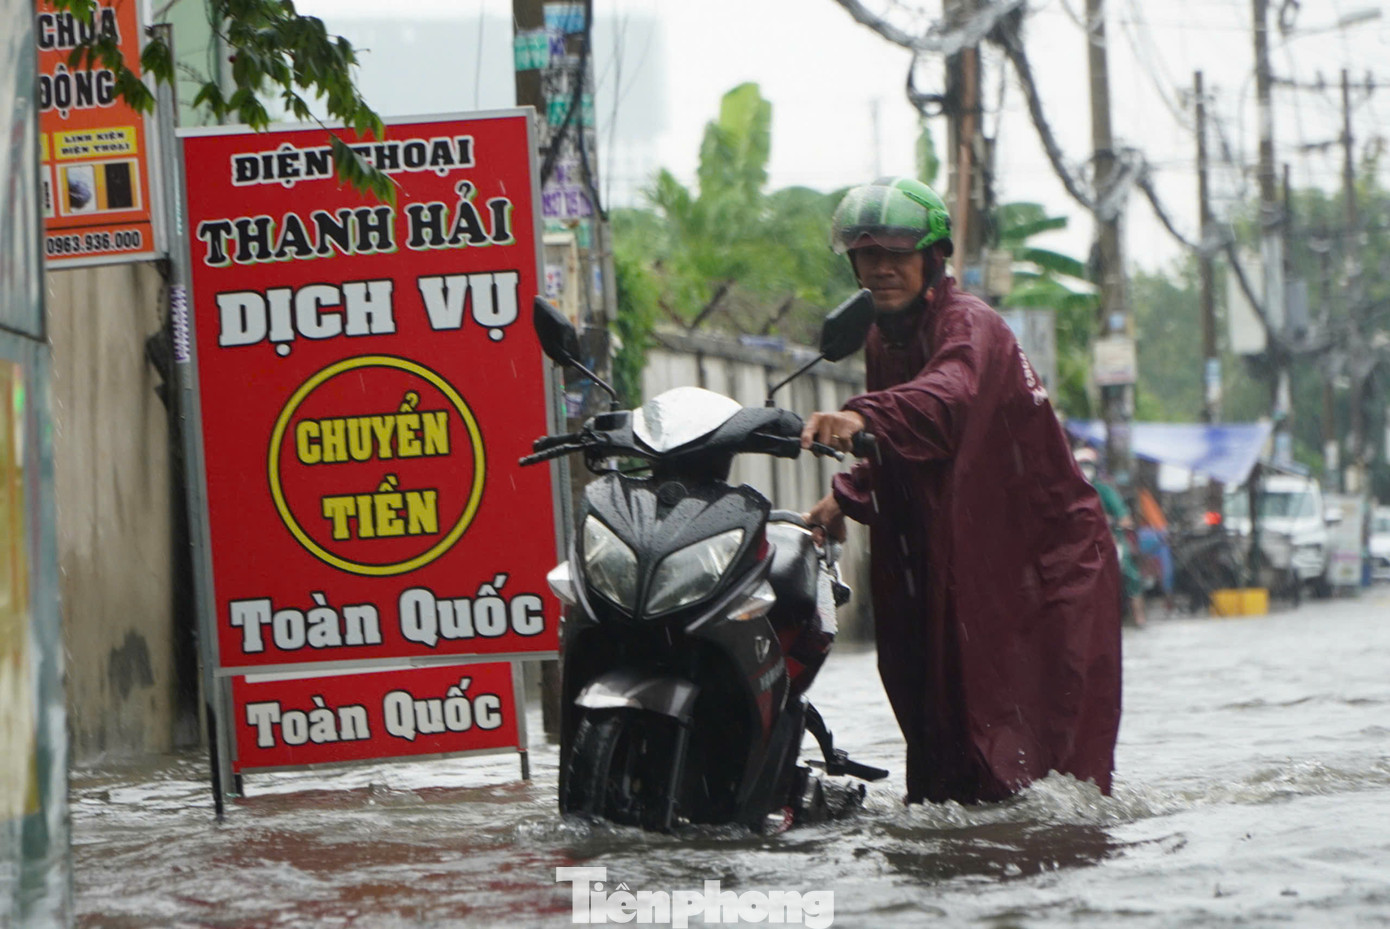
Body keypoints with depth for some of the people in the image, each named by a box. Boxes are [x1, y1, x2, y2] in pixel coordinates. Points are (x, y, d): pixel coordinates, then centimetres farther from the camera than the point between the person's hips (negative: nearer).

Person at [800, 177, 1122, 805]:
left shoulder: (969, 327, -16)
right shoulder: (883, 338, 12)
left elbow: (947, 399, -41)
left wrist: (864, 416, -58)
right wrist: (846, 495, 6)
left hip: (1045, 554, -8)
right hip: (943, 563, 8)